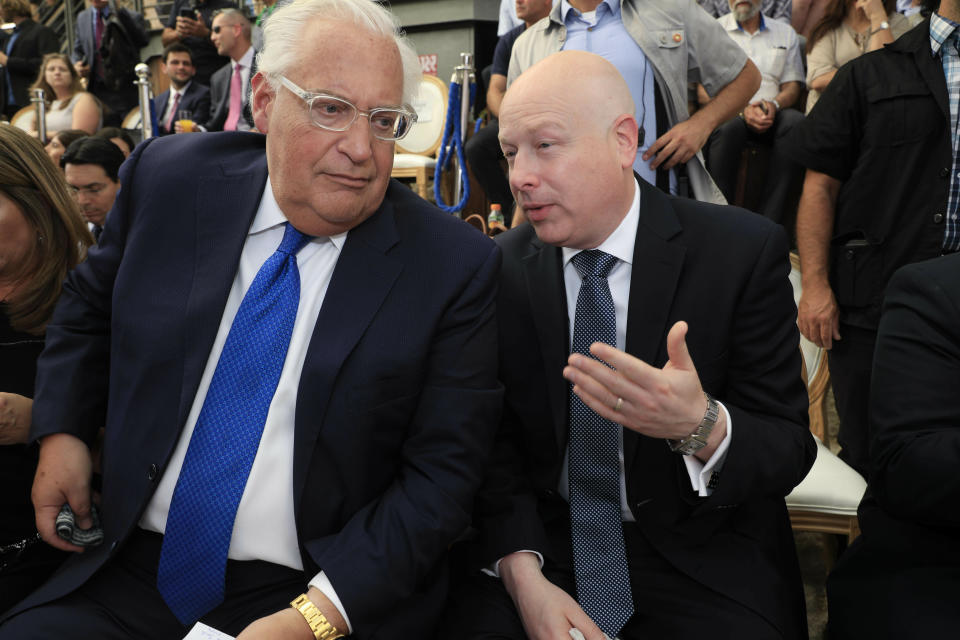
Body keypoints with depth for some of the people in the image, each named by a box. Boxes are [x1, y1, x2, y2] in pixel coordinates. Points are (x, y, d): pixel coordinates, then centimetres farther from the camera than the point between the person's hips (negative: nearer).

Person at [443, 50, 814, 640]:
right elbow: (496, 439, -1)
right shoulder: (502, 266, -2)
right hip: (541, 542, 1)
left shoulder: (745, 252, -11)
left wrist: (701, 427, -32)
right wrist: (522, 571, -17)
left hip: (702, 557, 0)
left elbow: (790, 449, -10)